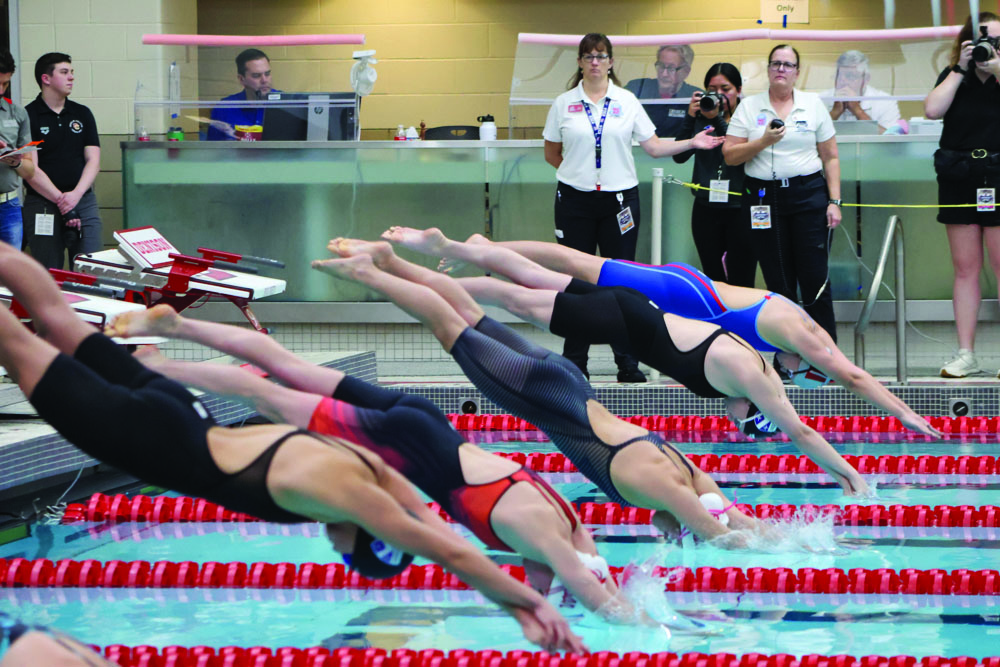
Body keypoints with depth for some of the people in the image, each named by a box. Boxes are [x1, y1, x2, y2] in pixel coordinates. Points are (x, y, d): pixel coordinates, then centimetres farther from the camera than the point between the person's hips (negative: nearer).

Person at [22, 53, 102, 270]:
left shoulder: (82, 114, 12)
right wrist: (61, 200, -14)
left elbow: (93, 160, 6)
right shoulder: (28, 116, -2)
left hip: (84, 201, 4)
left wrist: (76, 194, -11)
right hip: (42, 206, -4)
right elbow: (30, 169, -8)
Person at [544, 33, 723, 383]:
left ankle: (627, 363, 4)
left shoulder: (627, 102, 6)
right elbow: (551, 153, 13)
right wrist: (578, 170, 4)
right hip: (575, 200, 0)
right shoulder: (564, 104, 5)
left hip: (620, 198, 0)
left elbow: (654, 146, 6)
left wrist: (691, 142, -4)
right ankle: (574, 361, 9)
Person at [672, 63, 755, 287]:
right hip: (706, 210, 3)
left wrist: (718, 119, -21)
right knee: (713, 280, 8)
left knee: (741, 284, -3)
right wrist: (690, 118, -13)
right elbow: (680, 156, -4)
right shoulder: (700, 119, 7)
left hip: (740, 209, -3)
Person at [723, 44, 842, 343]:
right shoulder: (749, 106, 7)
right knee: (779, 284, 3)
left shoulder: (814, 104, 8)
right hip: (764, 198, 1)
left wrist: (834, 201, 1)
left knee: (816, 280, -5)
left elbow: (830, 157, 9)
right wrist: (763, 141, -11)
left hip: (809, 195, 0)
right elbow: (729, 155, 2)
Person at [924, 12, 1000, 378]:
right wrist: (961, 69, -8)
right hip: (959, 180, 2)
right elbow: (933, 109, -9)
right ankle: (966, 355, 8)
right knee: (965, 268, 5)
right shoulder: (953, 77, 8)